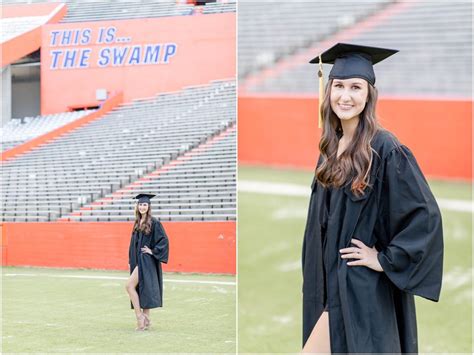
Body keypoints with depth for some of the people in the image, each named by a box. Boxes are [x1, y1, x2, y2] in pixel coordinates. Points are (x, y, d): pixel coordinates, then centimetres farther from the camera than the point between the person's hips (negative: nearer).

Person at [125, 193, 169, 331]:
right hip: (137, 260, 8)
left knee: (129, 285, -17)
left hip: (146, 261, -8)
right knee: (141, 289, 8)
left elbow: (164, 240, -12)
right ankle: (146, 320, 13)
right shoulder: (137, 223, 13)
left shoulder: (154, 222, -9)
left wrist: (153, 251, -14)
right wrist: (130, 261, 15)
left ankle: (139, 316, -11)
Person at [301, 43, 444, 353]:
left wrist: (386, 260, -16)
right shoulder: (331, 147, 8)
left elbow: (426, 216, -19)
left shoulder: (385, 149, -15)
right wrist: (315, 283, 16)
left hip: (365, 292, -8)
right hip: (330, 284, 8)